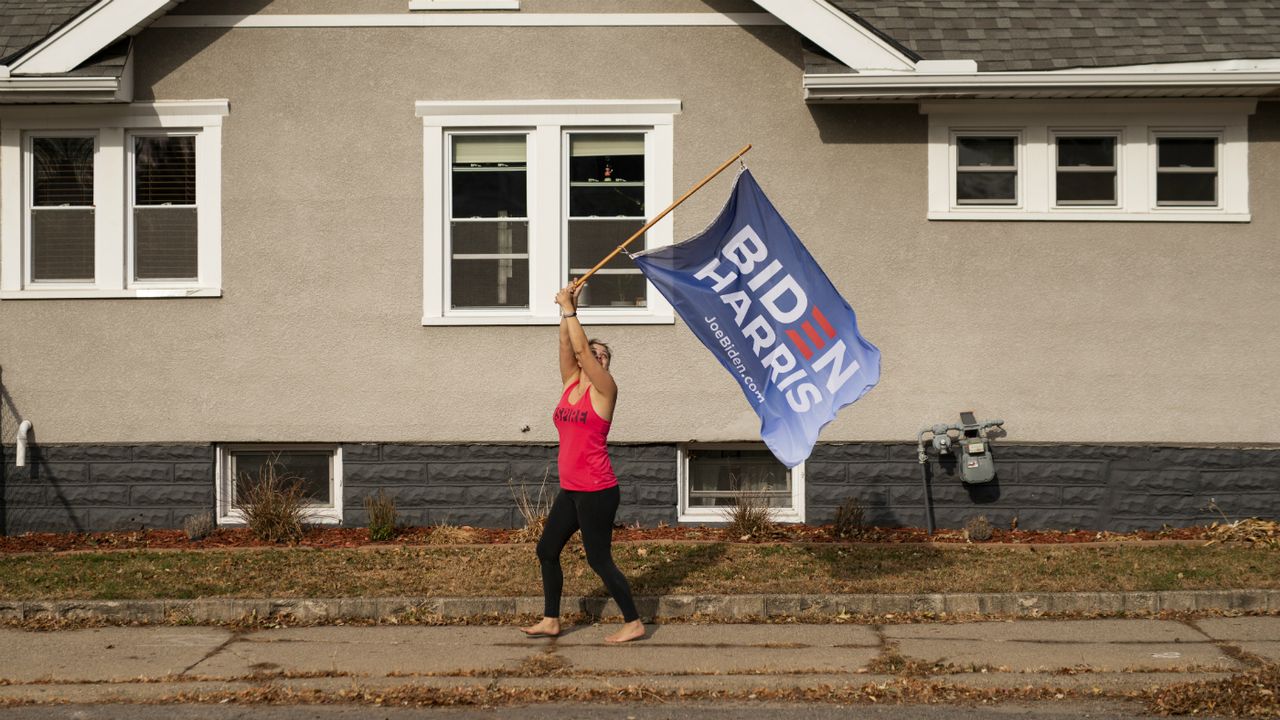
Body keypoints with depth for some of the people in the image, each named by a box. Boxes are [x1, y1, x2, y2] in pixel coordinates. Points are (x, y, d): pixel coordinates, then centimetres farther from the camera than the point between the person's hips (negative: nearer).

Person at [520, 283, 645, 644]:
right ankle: (551, 620, 22)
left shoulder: (604, 390, -8)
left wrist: (568, 309, -13)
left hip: (597, 491, -8)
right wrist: (567, 310, -2)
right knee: (546, 550, 11)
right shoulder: (571, 384, 11)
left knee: (598, 559, -5)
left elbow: (581, 348, -17)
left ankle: (634, 623, 4)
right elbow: (568, 345, 1)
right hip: (570, 490, 8)